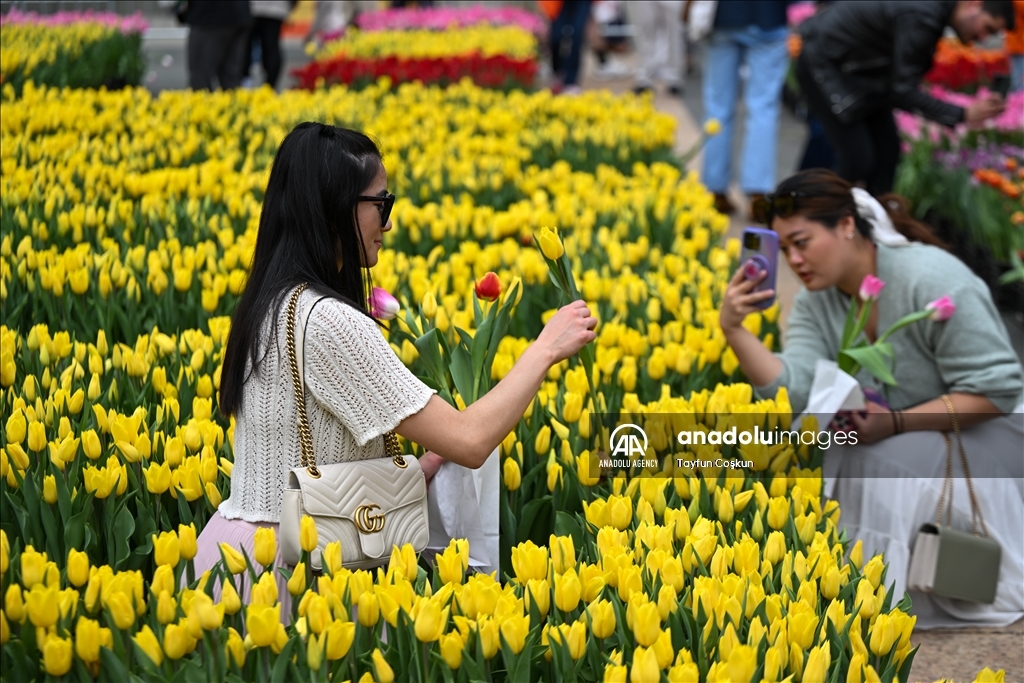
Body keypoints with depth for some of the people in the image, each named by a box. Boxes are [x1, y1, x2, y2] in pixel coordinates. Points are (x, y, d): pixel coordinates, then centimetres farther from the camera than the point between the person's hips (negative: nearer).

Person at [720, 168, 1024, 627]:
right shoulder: (816, 302, -4)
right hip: (892, 436, 7)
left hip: (984, 434, -7)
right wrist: (733, 331, -32)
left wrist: (895, 423, -30)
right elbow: (794, 387, -20)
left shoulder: (931, 280, -24)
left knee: (887, 465, -32)